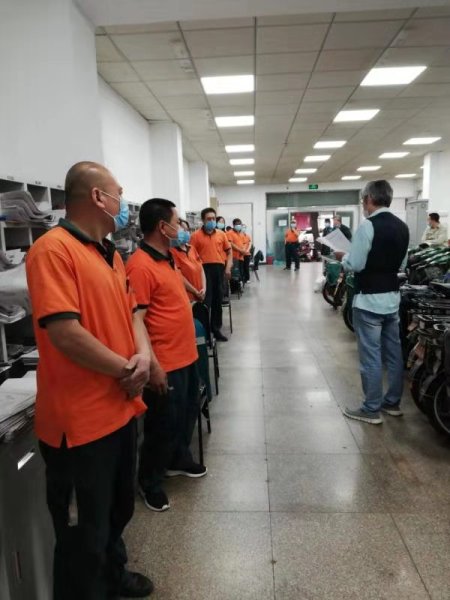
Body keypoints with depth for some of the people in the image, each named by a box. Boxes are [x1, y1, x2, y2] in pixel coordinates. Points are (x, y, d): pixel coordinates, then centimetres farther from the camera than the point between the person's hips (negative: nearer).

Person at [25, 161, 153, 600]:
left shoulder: (109, 253, 10)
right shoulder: (53, 248, -19)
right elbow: (65, 334, -27)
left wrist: (143, 355, -6)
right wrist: (126, 371, -14)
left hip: (121, 408, 10)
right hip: (81, 420, -9)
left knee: (117, 510, 29)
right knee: (84, 533, 11)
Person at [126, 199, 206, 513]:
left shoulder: (167, 258, 9)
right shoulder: (141, 265, -21)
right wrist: (152, 365, -24)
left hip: (186, 355, 10)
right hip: (165, 363, -10)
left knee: (188, 413, 24)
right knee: (163, 424, 7)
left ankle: (179, 460, 47)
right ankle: (150, 482, 29)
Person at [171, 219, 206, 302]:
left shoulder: (192, 249, 12)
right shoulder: (173, 252, -12)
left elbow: (201, 269, 11)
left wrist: (204, 288, -3)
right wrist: (196, 292, -12)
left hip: (199, 296, 8)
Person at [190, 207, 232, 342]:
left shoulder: (221, 234, 9)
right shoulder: (196, 235, -2)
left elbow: (229, 251, 14)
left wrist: (228, 267, 3)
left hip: (219, 268, 4)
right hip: (204, 269, -4)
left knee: (218, 300, 12)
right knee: (205, 301, -1)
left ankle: (216, 329, 25)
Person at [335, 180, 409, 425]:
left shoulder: (367, 226, -16)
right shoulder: (402, 227, 8)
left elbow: (355, 265, -17)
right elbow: (401, 264, 15)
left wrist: (342, 257, 1)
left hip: (369, 299, -8)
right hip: (392, 297, 8)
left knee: (370, 355, 0)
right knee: (393, 352, 15)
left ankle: (371, 410, 9)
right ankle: (392, 402, 28)